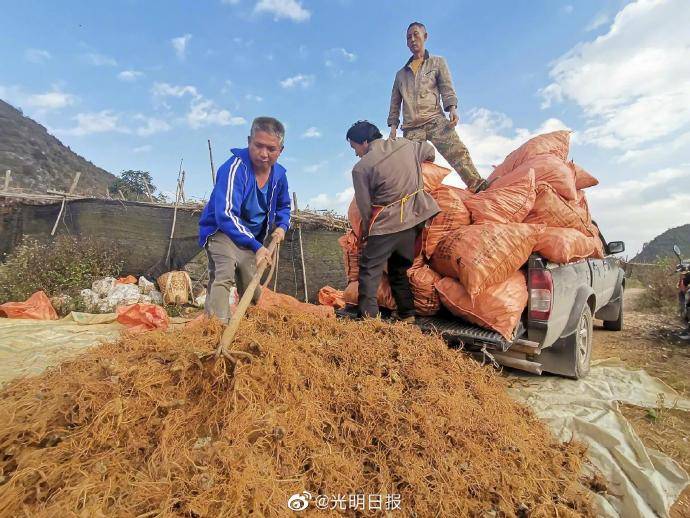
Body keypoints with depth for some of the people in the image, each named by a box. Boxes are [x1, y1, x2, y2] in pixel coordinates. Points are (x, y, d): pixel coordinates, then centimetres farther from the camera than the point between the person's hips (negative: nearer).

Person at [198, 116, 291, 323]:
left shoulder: (279, 174, -4)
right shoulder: (235, 167, -27)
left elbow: (284, 206, 16)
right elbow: (226, 215, -34)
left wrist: (282, 226, -3)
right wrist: (256, 246, -37)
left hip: (252, 240, 6)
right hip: (221, 232, -6)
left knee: (253, 295, 17)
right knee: (224, 275, -36)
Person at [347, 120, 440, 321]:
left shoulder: (361, 168, -9)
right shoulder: (405, 145, 7)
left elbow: (365, 206, -5)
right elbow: (429, 150, 25)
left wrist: (367, 231, 10)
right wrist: (417, 168, 44)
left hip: (387, 223, -6)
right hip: (414, 218, 7)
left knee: (369, 270, 3)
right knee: (399, 268, 19)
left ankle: (368, 316, -6)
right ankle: (407, 315, 21)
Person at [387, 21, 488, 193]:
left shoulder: (437, 62, 21)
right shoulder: (400, 74, 26)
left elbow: (447, 88, 8)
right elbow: (395, 103, 24)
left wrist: (452, 108, -11)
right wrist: (393, 127, 11)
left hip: (436, 121, -2)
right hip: (411, 128, 2)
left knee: (458, 153, -19)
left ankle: (479, 187, -20)